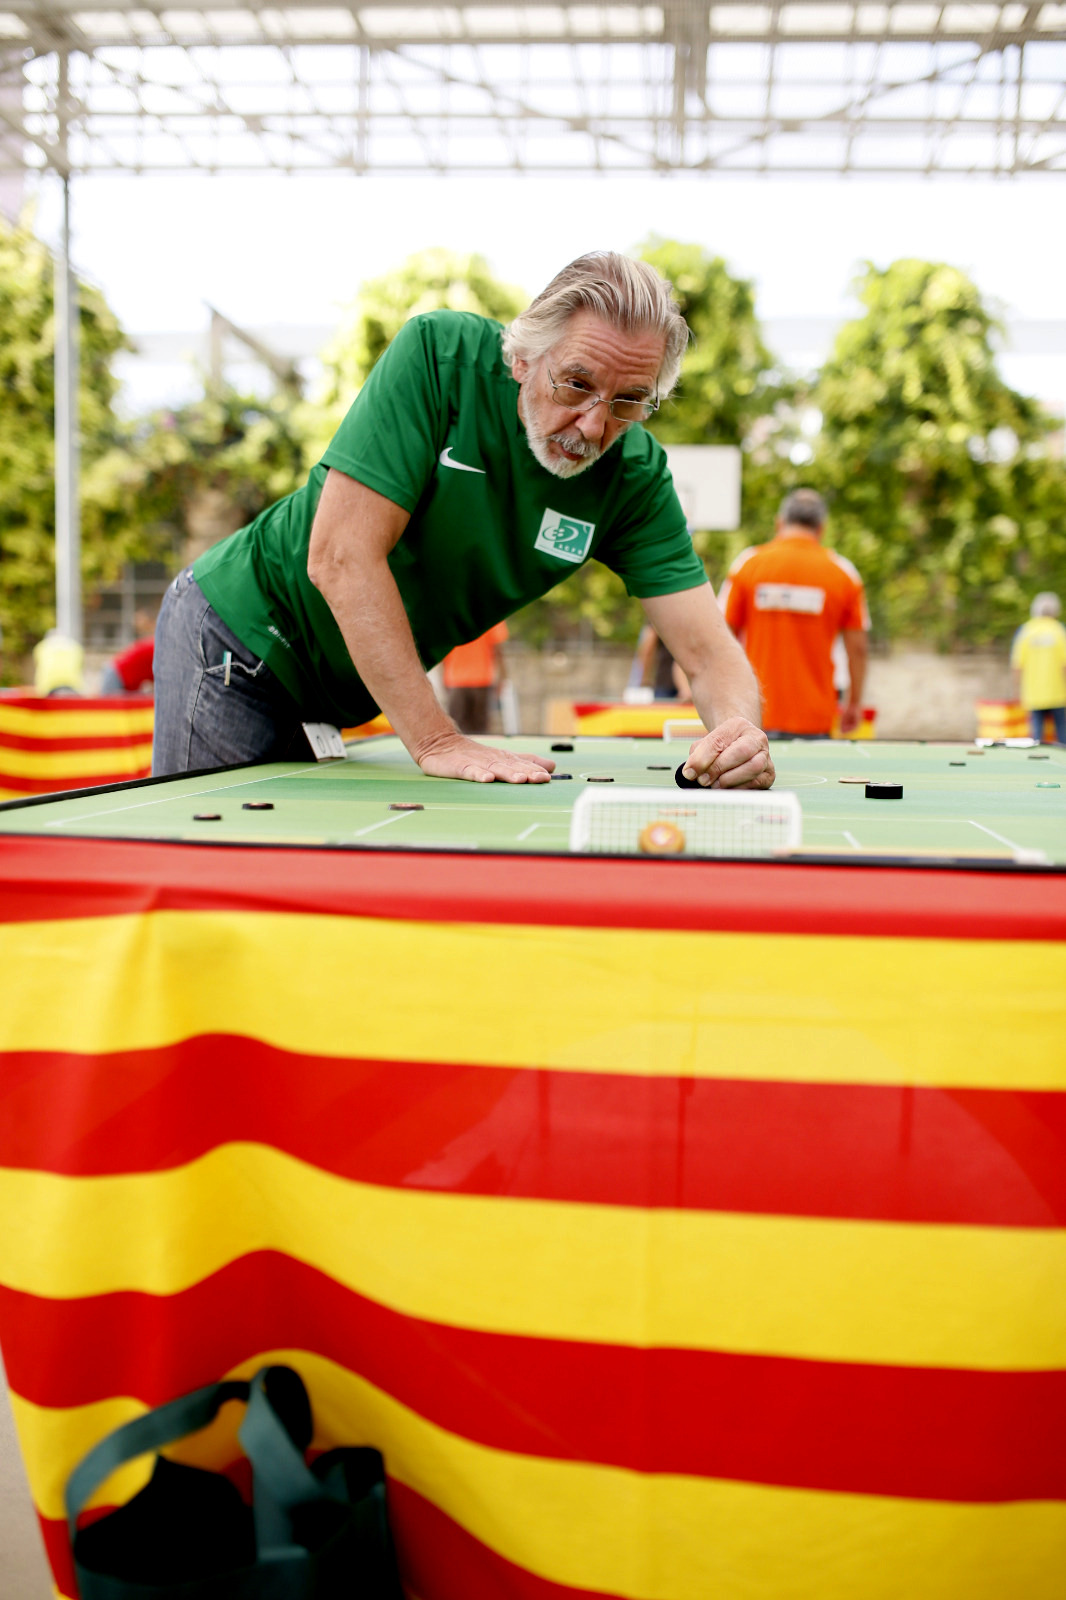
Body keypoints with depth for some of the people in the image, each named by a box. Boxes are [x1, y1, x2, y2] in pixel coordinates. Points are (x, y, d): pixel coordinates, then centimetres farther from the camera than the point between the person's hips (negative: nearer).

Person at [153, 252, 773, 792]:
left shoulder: (635, 475, -14)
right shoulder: (440, 354, -26)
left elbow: (710, 650, -15)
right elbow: (340, 557, -31)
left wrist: (739, 730, -40)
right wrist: (437, 741, -32)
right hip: (243, 630, -4)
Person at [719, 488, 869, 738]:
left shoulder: (748, 562, 3)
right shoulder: (843, 572, 3)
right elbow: (858, 648, 3)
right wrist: (854, 703, 16)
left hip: (755, 716, 0)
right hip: (815, 719, 0)